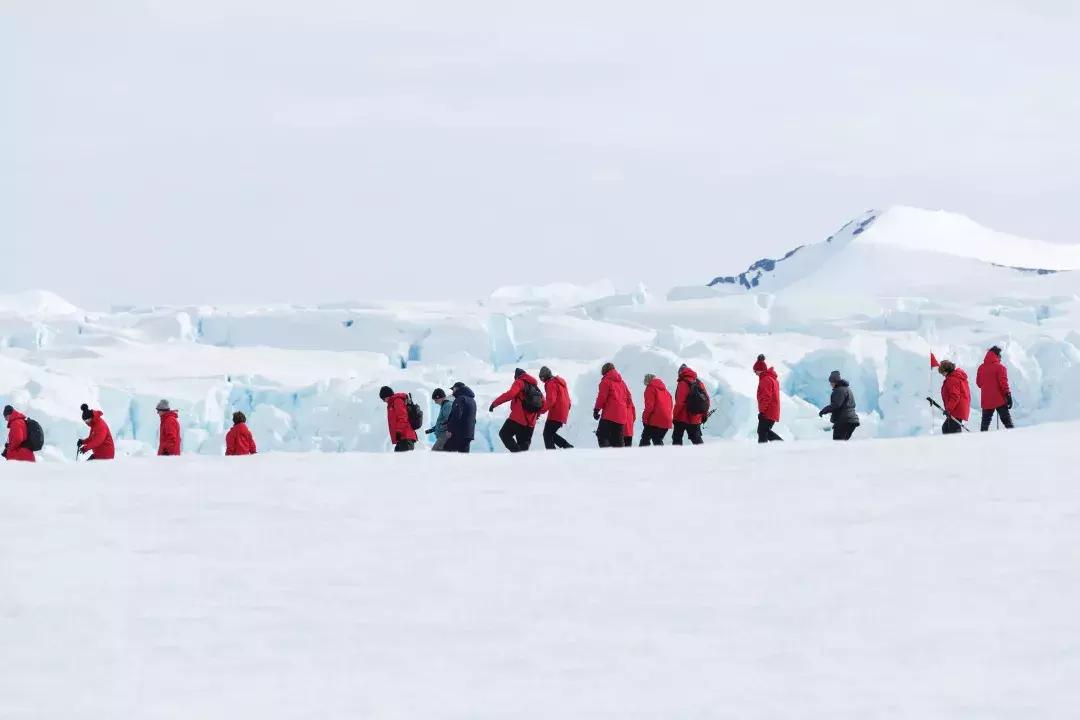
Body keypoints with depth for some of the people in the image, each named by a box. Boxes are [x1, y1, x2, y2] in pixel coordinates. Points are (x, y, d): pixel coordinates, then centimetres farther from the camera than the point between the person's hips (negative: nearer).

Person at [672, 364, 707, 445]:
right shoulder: (699, 383, 8)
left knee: (677, 438, 2)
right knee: (696, 439, 13)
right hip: (696, 419, 6)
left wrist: (675, 416, -10)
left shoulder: (683, 384, -13)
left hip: (683, 418, -6)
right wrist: (703, 415, 20)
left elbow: (680, 402, -18)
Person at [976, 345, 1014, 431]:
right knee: (1007, 420, 1)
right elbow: (1003, 383, -13)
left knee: (985, 422, 11)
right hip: (999, 400, -4)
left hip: (986, 400, 4)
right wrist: (1008, 396, -8)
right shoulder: (1000, 367, -10)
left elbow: (978, 383, 13)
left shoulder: (981, 368, 4)